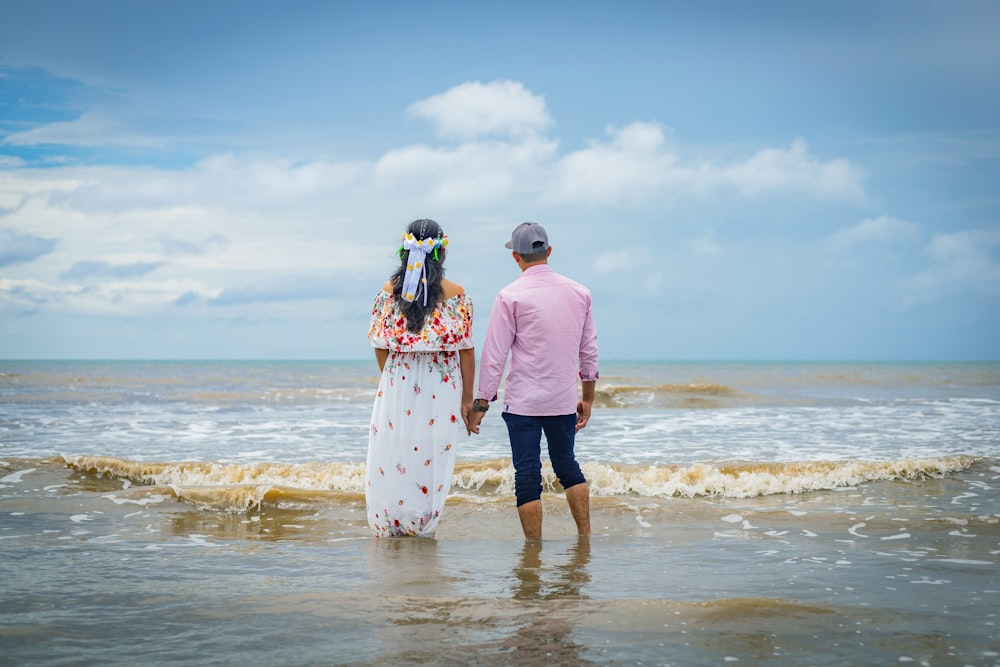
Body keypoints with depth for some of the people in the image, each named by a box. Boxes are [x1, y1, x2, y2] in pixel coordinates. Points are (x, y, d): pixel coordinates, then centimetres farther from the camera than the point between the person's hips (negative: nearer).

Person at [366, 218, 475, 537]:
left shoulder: (389, 290, -2)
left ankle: (388, 529, 13)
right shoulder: (456, 294, -5)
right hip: (441, 392, -1)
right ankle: (422, 528, 11)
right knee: (431, 464, 7)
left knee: (390, 464, 9)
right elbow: (465, 350, -4)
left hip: (396, 388, 1)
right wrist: (467, 399, 4)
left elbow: (380, 346, 2)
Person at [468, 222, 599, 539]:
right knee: (567, 465, 19)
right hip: (564, 400, 4)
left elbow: (494, 355, -9)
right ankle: (586, 536, 16)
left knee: (527, 475, 0)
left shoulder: (511, 296, -9)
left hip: (523, 401, -4)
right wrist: (587, 397, 20)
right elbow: (589, 350, 11)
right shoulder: (579, 293, 5)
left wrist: (481, 403, -2)